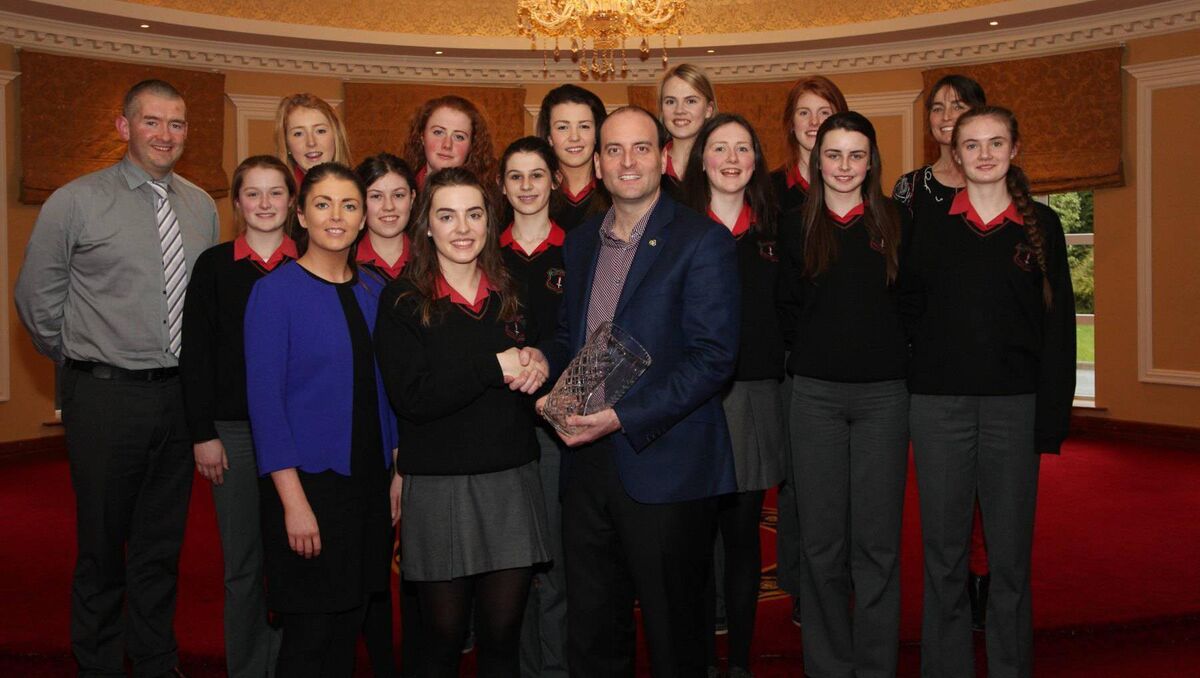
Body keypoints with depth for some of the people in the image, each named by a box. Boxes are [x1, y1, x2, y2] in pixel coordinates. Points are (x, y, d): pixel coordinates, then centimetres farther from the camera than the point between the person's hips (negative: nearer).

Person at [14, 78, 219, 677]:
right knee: (102, 544, 8)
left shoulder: (202, 207, 8)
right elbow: (36, 297, 2)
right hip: (106, 397, -4)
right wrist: (83, 365, 6)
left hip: (181, 395, 4)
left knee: (163, 543, 15)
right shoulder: (75, 202, -5)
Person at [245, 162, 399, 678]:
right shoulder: (274, 291, -8)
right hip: (308, 481, -5)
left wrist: (397, 475, 6)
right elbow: (264, 399, -12)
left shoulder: (373, 292, 8)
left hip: (370, 481, 5)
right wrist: (293, 499, -17)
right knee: (307, 635, 3)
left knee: (348, 627, 14)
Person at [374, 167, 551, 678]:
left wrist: (536, 367, -5)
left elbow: (542, 367, 19)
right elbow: (410, 398, -13)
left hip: (512, 481, 3)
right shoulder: (402, 301, -2)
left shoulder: (514, 293, 9)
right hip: (437, 486, -3)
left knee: (502, 635, 8)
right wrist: (494, 367, -16)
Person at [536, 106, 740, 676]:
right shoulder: (580, 243, 13)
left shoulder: (703, 241, -8)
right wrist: (540, 358, -1)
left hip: (664, 467, -6)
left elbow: (713, 356, -15)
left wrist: (623, 416, -21)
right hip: (587, 463, 6)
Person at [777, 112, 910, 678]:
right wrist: (813, 352, 6)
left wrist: (892, 353, 2)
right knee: (822, 540, 4)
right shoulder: (797, 228, 7)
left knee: (877, 540, 2)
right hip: (816, 394, 1)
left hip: (883, 394, 0)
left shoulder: (895, 223, 5)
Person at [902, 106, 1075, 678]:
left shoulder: (1041, 225, 5)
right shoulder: (929, 223, 6)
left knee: (1010, 553, 6)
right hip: (938, 402, 0)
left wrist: (1052, 417, -4)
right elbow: (907, 306, 9)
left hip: (1014, 404, 0)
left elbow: (1059, 325, 2)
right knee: (943, 550, 7)